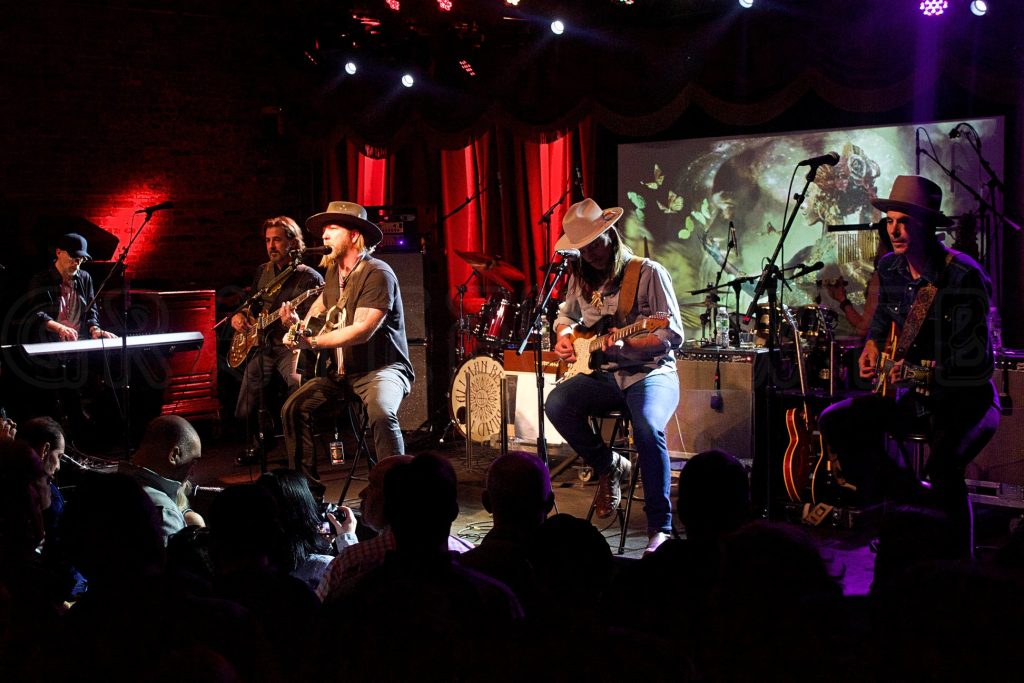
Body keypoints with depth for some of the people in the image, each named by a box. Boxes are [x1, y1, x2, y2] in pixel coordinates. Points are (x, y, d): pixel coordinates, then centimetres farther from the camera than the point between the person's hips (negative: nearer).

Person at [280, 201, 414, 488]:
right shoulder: (333, 272, 10)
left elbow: (363, 330, -25)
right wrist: (300, 323, 7)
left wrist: (312, 342, -24)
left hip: (381, 367, -8)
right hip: (340, 369, 8)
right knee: (293, 408, -6)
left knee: (380, 413, -36)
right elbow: (321, 303, 30)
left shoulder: (377, 274, -16)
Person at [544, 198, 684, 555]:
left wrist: (627, 344, -26)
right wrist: (565, 335, 7)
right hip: (603, 374, 5)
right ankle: (609, 466, -1)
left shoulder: (649, 273, -7)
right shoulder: (580, 277, 11)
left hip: (650, 372, -5)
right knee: (557, 404, -24)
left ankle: (660, 528, -26)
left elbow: (673, 335, -11)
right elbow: (566, 314, 31)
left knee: (648, 428, -35)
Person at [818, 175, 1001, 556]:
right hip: (915, 395, 8)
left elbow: (977, 361, -24)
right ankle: (915, 501, 4)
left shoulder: (964, 275, -20)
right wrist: (872, 346, 6)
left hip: (965, 398, -8)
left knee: (943, 465, -35)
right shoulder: (889, 268, 2)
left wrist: (919, 368, -36)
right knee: (834, 423, -5)